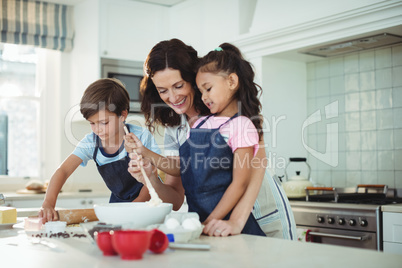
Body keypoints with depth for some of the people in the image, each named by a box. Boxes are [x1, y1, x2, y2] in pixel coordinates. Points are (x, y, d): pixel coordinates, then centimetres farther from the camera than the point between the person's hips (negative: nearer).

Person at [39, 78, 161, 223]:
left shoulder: (141, 137, -17)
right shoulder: (91, 142, -8)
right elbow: (63, 171, -14)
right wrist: (48, 204, -30)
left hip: (147, 201, -4)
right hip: (117, 200, 4)